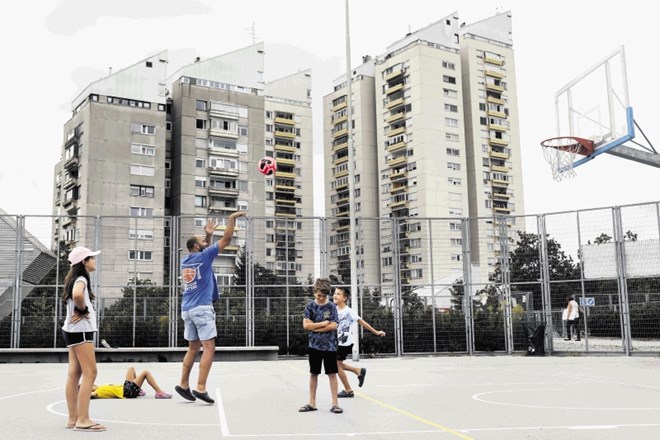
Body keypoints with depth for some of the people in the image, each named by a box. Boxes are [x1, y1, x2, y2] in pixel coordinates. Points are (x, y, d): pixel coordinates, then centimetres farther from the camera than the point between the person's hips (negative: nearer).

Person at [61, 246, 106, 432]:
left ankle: (73, 418, 11)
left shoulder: (75, 279, 15)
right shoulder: (81, 279, -15)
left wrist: (81, 310, -4)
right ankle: (83, 420, -10)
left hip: (74, 330, 10)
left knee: (74, 373, 8)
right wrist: (83, 310, -18)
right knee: (90, 373, -9)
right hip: (80, 330, -10)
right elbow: (77, 295, -36)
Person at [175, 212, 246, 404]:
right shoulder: (203, 256, -6)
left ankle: (183, 384, 17)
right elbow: (226, 239, -3)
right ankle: (200, 388, -13)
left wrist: (209, 235, 27)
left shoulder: (185, 261, 14)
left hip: (187, 309, 8)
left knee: (193, 348, 15)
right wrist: (232, 218, 4)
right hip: (202, 308, -8)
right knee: (209, 348, -7)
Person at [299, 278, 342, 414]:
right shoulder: (310, 306, 0)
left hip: (329, 345, -1)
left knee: (332, 373, 1)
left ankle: (335, 403, 7)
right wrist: (323, 323, -11)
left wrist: (314, 327, -11)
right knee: (313, 373, 8)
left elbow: (333, 326, -11)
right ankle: (312, 403, 17)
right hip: (314, 345, 2)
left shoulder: (331, 306, -2)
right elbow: (305, 325, -8)